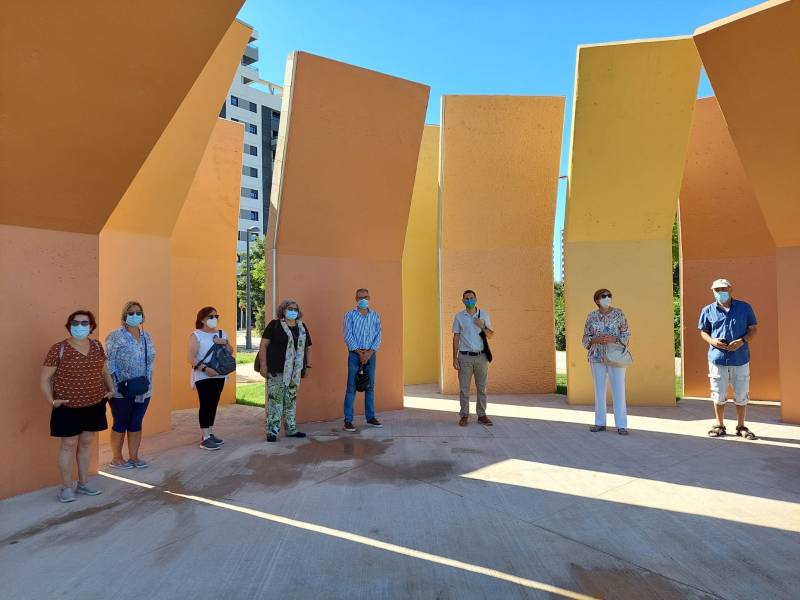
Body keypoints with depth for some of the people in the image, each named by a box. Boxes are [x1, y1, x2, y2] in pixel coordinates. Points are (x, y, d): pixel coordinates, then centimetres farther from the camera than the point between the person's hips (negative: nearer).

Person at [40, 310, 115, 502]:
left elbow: (104, 372, 16)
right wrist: (51, 400, -15)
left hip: (94, 405, 4)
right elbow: (45, 379, -4)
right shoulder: (58, 349, -10)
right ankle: (67, 487, 21)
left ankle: (83, 483, 28)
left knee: (86, 443, 14)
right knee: (69, 445, 5)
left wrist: (111, 389, 4)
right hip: (68, 407, -4)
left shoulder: (97, 346, 4)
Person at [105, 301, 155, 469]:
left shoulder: (146, 336, 10)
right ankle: (116, 458, 21)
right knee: (120, 424, 7)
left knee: (136, 424, 12)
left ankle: (133, 457, 23)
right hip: (121, 391, -5)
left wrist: (147, 380, 8)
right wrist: (119, 383, -17)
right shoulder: (115, 336, -8)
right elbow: (108, 363, -11)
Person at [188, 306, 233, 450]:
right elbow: (191, 358, -13)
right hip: (203, 376, -6)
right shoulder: (196, 335, -5)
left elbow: (230, 352, 12)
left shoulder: (221, 334, 12)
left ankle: (210, 434, 19)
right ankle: (205, 438, -3)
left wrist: (225, 343, -6)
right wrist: (205, 368, -26)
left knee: (213, 405, 9)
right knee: (205, 405, -7)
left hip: (219, 375, 6)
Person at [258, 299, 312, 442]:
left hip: (295, 371, 5)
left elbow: (308, 348, 19)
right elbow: (263, 345, -5)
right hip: (276, 371, -5)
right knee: (275, 400, -4)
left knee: (291, 400, 13)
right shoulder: (274, 325, -2)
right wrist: (263, 365, -11)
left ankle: (291, 429, 22)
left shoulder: (302, 327, 13)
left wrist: (308, 366, 12)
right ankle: (272, 431, 5)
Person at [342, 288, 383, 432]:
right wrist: (359, 352, -13)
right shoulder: (350, 315, 1)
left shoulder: (375, 316, 8)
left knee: (370, 386, 9)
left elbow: (378, 335, 3)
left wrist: (370, 352, -10)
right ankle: (348, 420, 2)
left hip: (371, 354, 3)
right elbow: (348, 336, -5)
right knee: (351, 387, -3)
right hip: (355, 354, -3)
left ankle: (370, 417, 20)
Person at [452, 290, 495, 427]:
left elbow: (490, 335, 11)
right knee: (464, 388, 1)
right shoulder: (459, 317, 4)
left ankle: (482, 415, 16)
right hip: (465, 357, -1)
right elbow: (456, 337, 4)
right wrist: (454, 358, -1)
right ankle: (464, 415, 9)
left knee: (482, 387, 7)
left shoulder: (484, 315, 7)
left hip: (481, 356, 1)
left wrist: (482, 326, -9)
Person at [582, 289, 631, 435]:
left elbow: (626, 335, -2)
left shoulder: (619, 313, -2)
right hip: (597, 357, 2)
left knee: (618, 389, -5)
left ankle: (621, 425, 3)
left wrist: (613, 339, -21)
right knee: (599, 389, 5)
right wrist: (596, 339, -18)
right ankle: (600, 423, 14)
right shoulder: (591, 316, 3)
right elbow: (586, 339, 4)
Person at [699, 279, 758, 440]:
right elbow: (703, 331, 11)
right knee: (719, 395, 8)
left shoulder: (744, 307, 3)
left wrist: (742, 341, -13)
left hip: (740, 359, 0)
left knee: (741, 396, 8)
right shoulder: (708, 310, 4)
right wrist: (712, 341, -10)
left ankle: (741, 427, 24)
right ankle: (719, 426, 22)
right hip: (717, 359, 0)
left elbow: (753, 328, 5)